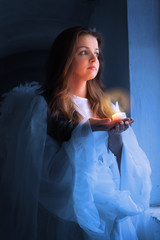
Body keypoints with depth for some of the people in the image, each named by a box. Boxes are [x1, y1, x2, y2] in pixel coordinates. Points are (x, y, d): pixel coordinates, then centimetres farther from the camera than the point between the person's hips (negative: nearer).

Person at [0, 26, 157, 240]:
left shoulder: (104, 106, 7)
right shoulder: (43, 106, -8)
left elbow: (133, 166, 3)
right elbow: (49, 172, -14)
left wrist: (116, 134, -16)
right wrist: (87, 131, -22)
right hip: (69, 213, -4)